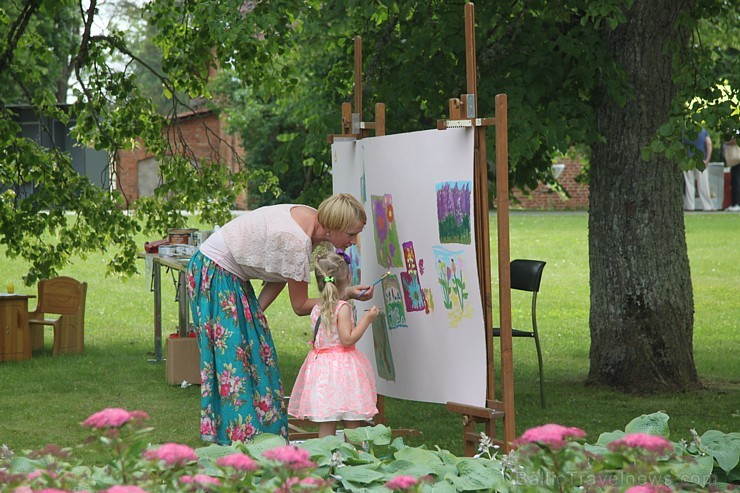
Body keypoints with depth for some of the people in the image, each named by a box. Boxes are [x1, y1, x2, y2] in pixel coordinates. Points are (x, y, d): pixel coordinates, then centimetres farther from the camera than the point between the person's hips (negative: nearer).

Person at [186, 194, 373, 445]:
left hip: (232, 277, 9)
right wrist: (346, 295, -19)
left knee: (255, 352, 7)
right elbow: (300, 306, -19)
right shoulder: (297, 242, -31)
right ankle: (241, 436, -8)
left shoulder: (311, 219, -4)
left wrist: (255, 312, -7)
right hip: (213, 274, -9)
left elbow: (279, 277, 2)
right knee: (233, 354, -10)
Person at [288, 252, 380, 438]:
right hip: (342, 368, -6)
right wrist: (366, 319, -9)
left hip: (320, 365, 6)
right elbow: (348, 339, -17)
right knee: (352, 427, 0)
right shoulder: (343, 308, -12)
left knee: (326, 427, 2)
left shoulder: (317, 310, 8)